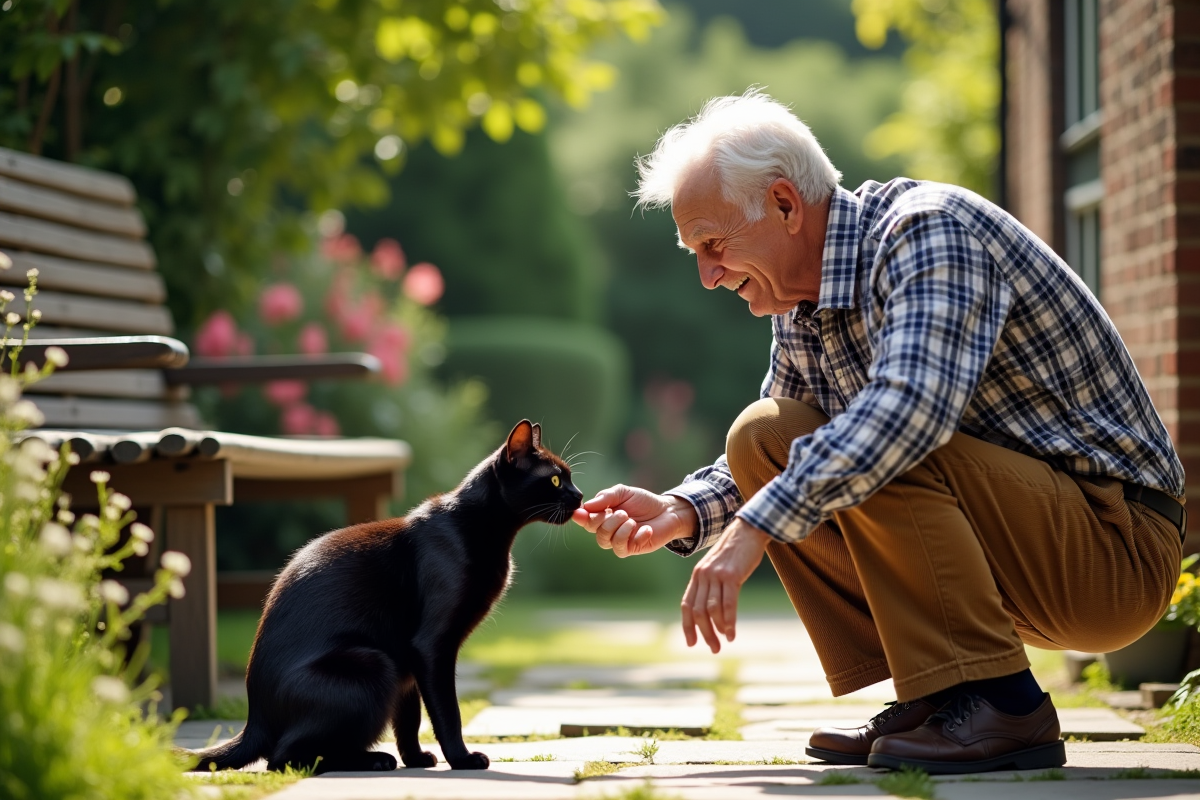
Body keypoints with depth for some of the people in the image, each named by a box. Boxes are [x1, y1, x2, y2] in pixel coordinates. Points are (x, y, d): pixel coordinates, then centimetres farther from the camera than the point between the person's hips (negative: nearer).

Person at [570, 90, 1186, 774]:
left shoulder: (930, 228, -19)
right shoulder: (802, 313, 8)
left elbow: (914, 403, -37)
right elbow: (776, 461, 21)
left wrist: (754, 526, -36)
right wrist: (682, 513, 0)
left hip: (1118, 546, -9)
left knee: (878, 448, -29)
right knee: (761, 439, 2)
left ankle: (999, 706, -19)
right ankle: (926, 703, 1)